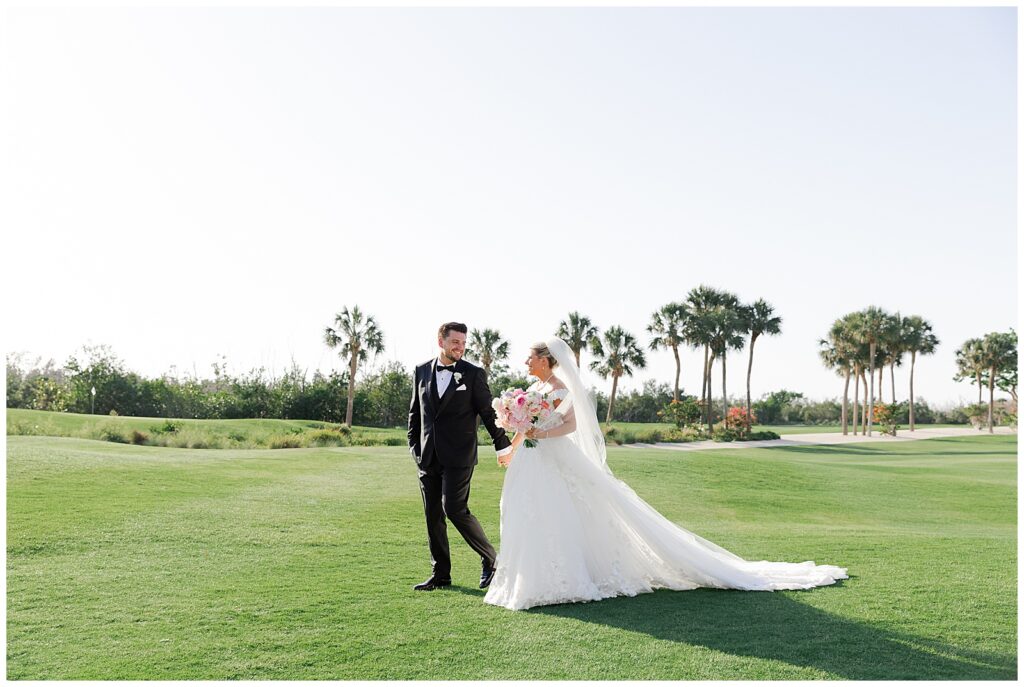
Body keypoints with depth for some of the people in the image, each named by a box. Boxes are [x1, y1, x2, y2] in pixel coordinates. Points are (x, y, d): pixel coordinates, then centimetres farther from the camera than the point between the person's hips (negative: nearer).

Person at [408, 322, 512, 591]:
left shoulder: (474, 374, -3)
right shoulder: (421, 371, 8)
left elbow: (488, 412, -1)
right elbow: (414, 411, 16)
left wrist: (503, 445, -2)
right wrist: (414, 446, 11)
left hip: (458, 457, -5)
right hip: (427, 458, 5)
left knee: (454, 509, -13)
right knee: (432, 516, 8)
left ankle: (490, 559, 7)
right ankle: (440, 574, 20)